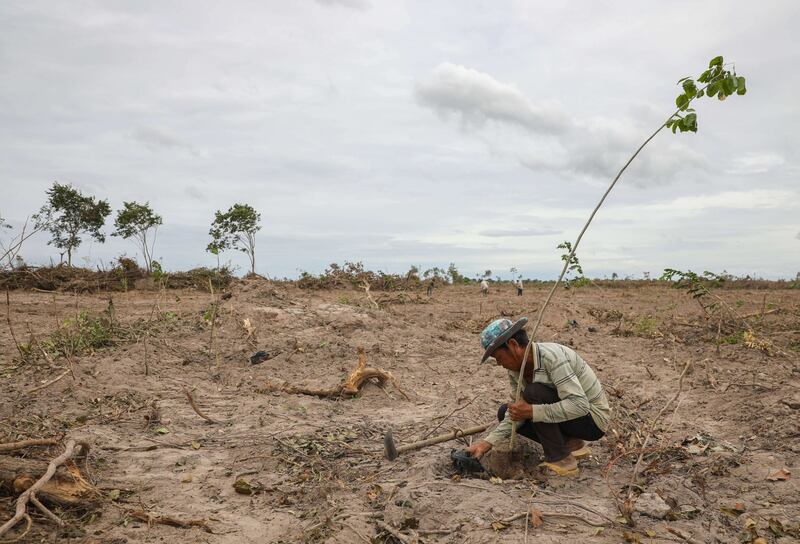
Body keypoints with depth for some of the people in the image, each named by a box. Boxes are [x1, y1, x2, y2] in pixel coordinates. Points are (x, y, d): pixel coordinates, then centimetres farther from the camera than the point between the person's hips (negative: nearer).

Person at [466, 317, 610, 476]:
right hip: (568, 411, 9)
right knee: (505, 412, 3)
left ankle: (561, 460, -14)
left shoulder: (551, 356, -29)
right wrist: (488, 442, -11)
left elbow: (580, 404, -35)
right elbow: (518, 412, -1)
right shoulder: (516, 367, -4)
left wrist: (532, 411, -36)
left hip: (593, 418, -9)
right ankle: (571, 444, 5)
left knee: (534, 392, -29)